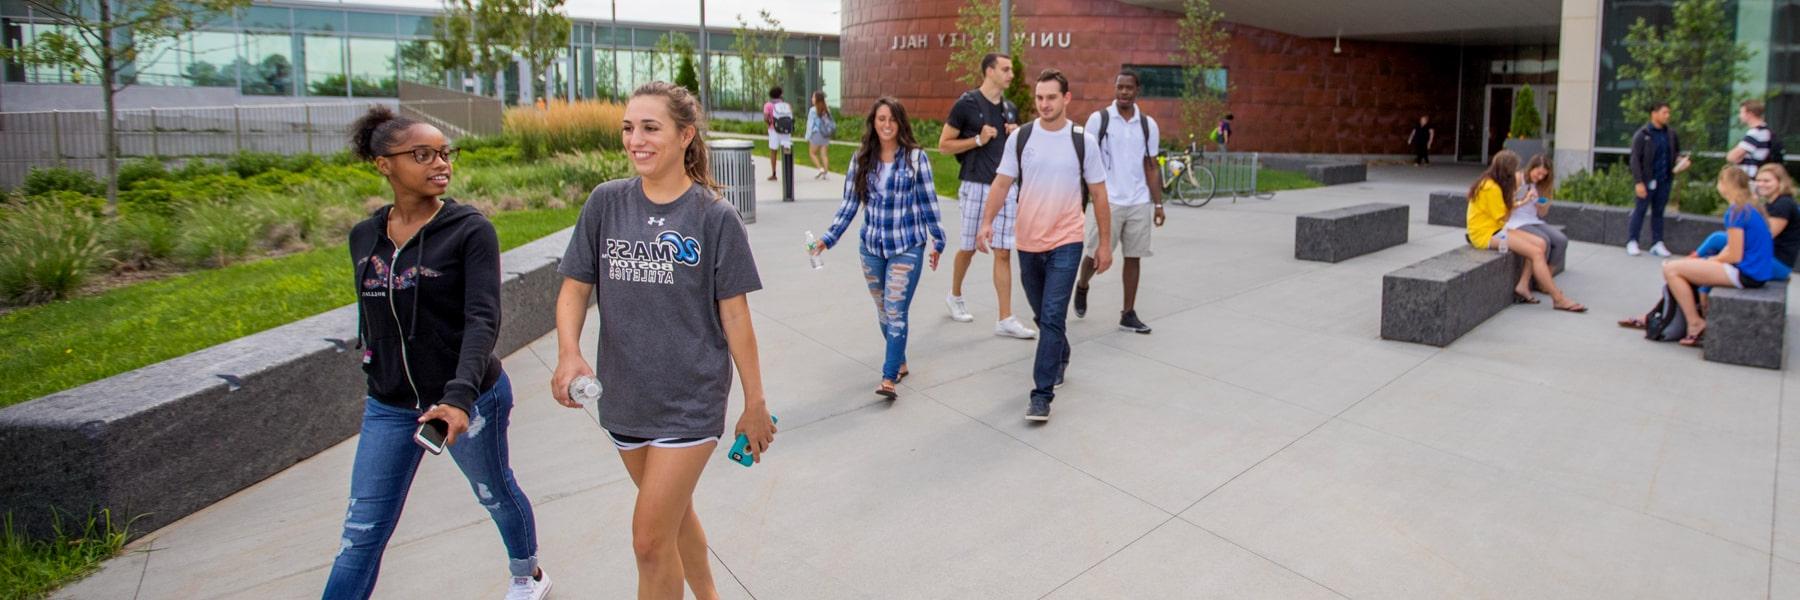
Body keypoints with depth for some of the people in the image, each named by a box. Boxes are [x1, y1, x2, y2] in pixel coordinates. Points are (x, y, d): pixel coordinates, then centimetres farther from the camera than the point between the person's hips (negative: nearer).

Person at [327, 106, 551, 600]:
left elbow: (483, 319, -23)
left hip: (469, 398, -3)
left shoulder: (470, 230, -13)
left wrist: (459, 396, -35)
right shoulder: (363, 237, 2)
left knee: (495, 493, 18)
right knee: (362, 532, 4)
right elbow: (369, 315, 15)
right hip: (389, 407, 4)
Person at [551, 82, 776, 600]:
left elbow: (734, 316, -7)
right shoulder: (606, 202, -1)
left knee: (651, 540, -4)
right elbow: (575, 287, 1)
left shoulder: (714, 216, -10)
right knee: (676, 514, 23)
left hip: (691, 400, -4)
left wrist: (755, 404, -3)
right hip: (625, 396, 4)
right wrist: (568, 353, -18)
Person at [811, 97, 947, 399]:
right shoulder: (861, 160, 4)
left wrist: (937, 241, 4)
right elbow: (849, 204, 7)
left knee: (896, 312, -10)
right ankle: (899, 362, 33)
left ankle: (889, 378, -8)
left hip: (907, 248, -4)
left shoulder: (915, 157, -4)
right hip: (872, 247, 4)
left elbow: (928, 201, 1)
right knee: (883, 312, 14)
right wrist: (828, 238, 0)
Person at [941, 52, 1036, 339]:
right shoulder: (967, 103, -5)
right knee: (969, 248, 8)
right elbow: (943, 144, -4)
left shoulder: (1011, 109, 13)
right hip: (976, 186, -4)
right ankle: (955, 296, 34)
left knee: (1003, 252, 0)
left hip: (1006, 187, 5)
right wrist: (978, 140, -15)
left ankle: (1005, 319, 1)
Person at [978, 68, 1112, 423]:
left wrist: (1105, 243, 2)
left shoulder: (1083, 141, -3)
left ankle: (1042, 395, -7)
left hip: (1066, 243, -3)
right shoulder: (1020, 138, 1)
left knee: (1052, 318, -11)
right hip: (1028, 243, 3)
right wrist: (987, 221, -13)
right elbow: (1002, 182, 2)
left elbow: (1098, 194, 2)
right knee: (1042, 315, 17)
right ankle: (1060, 357, 45)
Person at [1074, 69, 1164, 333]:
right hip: (1108, 201, -3)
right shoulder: (1099, 119, -2)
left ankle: (1128, 314, 12)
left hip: (1139, 203, 3)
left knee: (1133, 257, 5)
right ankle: (1082, 287, 34)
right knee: (1095, 254, 3)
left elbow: (1152, 167, 10)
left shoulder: (1148, 125, 7)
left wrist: (1158, 204, 4)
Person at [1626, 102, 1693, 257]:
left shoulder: (1671, 134, 8)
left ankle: (1657, 243, 14)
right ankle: (1632, 242, 9)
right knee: (1640, 210, 1)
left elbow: (1676, 152, 23)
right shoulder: (1642, 134, -6)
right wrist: (1638, 182, -15)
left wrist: (1681, 159, -2)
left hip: (1664, 180, 5)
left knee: (1658, 212, 9)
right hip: (1647, 180, -4)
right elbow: (1635, 159, -9)